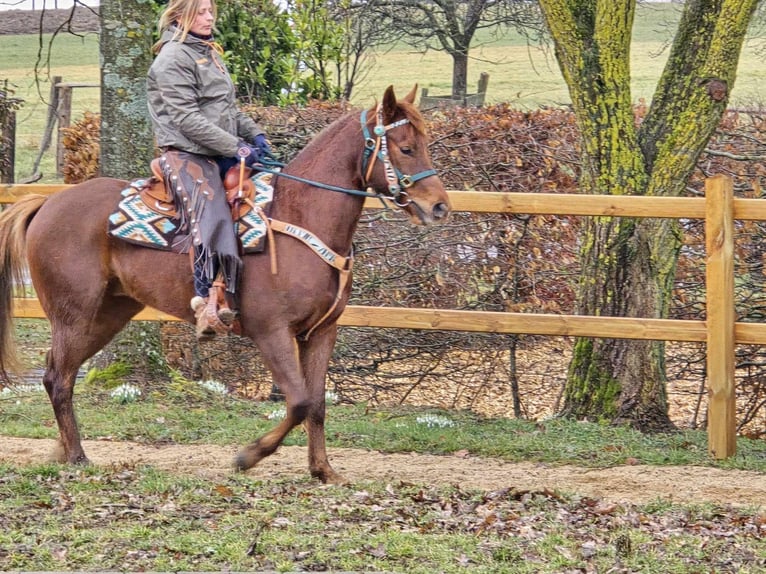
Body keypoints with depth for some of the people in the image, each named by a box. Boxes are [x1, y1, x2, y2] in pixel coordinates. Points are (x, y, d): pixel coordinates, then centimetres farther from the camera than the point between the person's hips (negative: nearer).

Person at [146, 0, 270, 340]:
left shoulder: (210, 54, 21)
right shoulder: (173, 58, -8)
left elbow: (229, 109, 26)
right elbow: (187, 118, -17)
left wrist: (255, 134, 7)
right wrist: (236, 148, -19)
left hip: (220, 156, 10)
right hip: (186, 155, -10)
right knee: (210, 216, -28)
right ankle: (209, 306, -39)